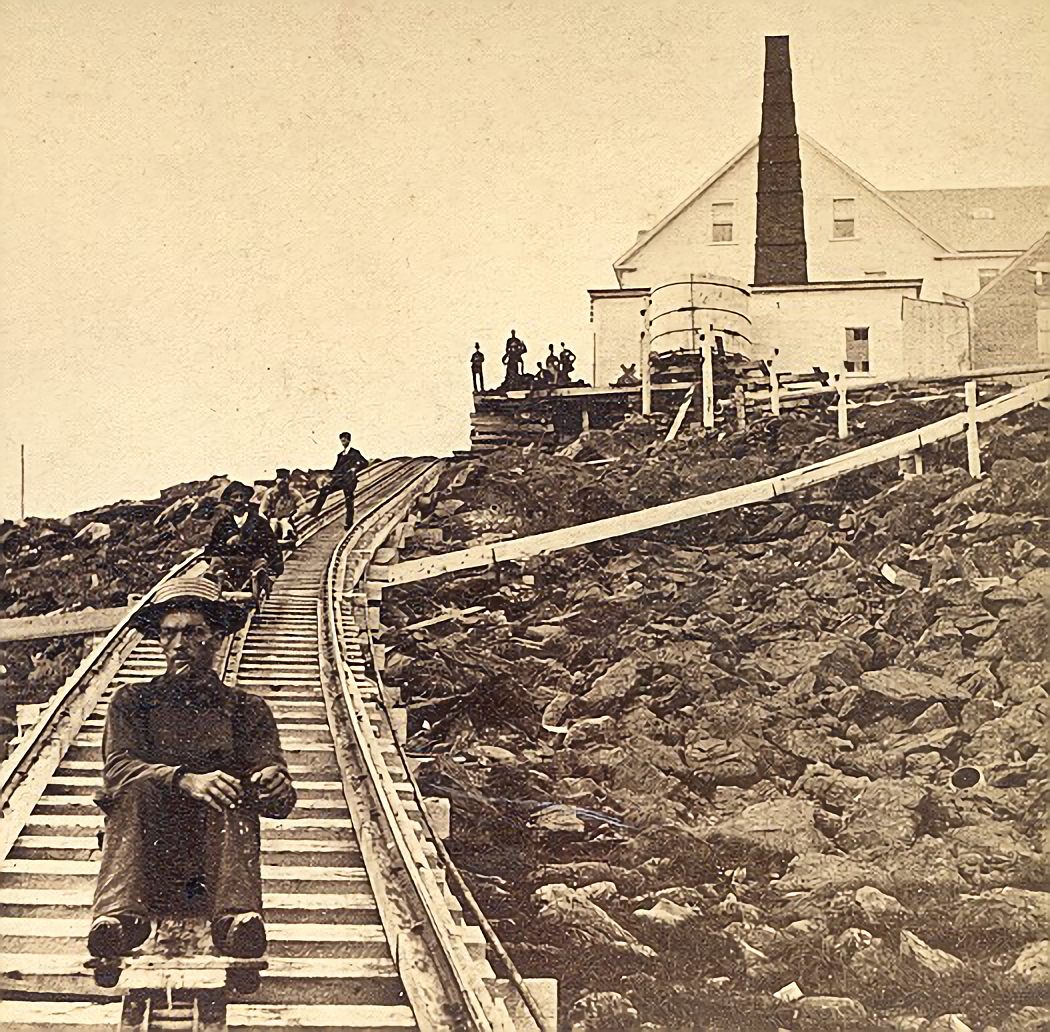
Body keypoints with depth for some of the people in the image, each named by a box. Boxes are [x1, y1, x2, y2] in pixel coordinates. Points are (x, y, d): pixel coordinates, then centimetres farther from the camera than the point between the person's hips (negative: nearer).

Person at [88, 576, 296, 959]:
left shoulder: (246, 710, 17)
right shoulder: (133, 701, 17)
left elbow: (281, 801, 4)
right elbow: (117, 768, -5)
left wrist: (274, 786, -23)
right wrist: (186, 780, -24)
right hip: (147, 851, 0)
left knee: (232, 796, -27)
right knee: (137, 787, -26)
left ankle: (236, 914, -51)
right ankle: (121, 910, -49)